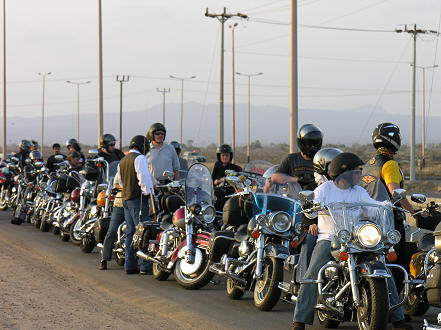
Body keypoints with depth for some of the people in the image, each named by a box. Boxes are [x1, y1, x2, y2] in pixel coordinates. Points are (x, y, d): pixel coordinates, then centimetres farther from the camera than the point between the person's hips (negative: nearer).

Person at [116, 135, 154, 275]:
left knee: (130, 232, 10)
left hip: (125, 199, 9)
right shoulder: (140, 158, -8)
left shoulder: (122, 161, 19)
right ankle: (146, 265, -13)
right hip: (138, 198, -9)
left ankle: (129, 265, 10)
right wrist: (148, 192, -13)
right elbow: (143, 176, -17)